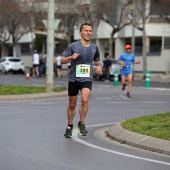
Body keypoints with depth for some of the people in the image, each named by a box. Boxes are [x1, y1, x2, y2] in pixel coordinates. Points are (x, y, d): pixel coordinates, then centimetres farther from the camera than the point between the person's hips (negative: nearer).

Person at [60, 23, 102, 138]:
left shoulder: (94, 48, 6)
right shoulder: (73, 46, -4)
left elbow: (97, 62, 19)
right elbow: (62, 60, -1)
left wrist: (99, 67, -4)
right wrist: (71, 57, -21)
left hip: (87, 79, 1)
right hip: (74, 79, -1)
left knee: (85, 99, -24)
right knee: (72, 104, 9)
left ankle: (82, 123, -6)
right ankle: (69, 126, 30)